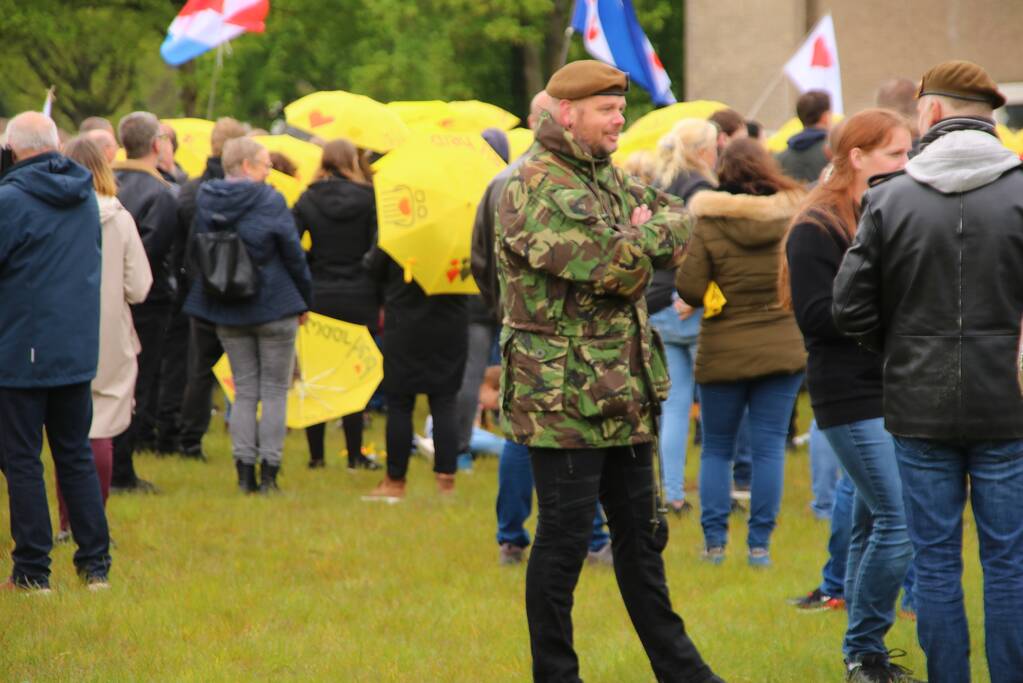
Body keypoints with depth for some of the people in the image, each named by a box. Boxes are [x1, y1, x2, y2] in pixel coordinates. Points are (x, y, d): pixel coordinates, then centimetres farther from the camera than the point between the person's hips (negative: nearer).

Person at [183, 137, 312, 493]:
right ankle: (269, 472, -1)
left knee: (244, 390, 11)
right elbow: (293, 254, -7)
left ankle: (245, 471, 5)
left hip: (227, 311, 4)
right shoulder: (270, 202, -12)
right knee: (275, 390, 4)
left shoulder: (205, 202, 1)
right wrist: (305, 300, 5)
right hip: (275, 307, -4)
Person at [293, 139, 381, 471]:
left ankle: (316, 454, 8)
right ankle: (355, 455, 3)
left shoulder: (307, 200, 1)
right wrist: (383, 300, 4)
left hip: (317, 297, 1)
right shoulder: (367, 199, -3)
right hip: (358, 297, -1)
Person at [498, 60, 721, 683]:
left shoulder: (607, 179, 15)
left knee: (641, 534, 16)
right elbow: (616, 267, -23)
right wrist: (654, 234, -5)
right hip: (564, 396, -9)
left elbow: (681, 224, 10)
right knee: (564, 539, -2)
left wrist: (641, 239, -8)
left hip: (624, 396, 9)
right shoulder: (536, 188, -15)